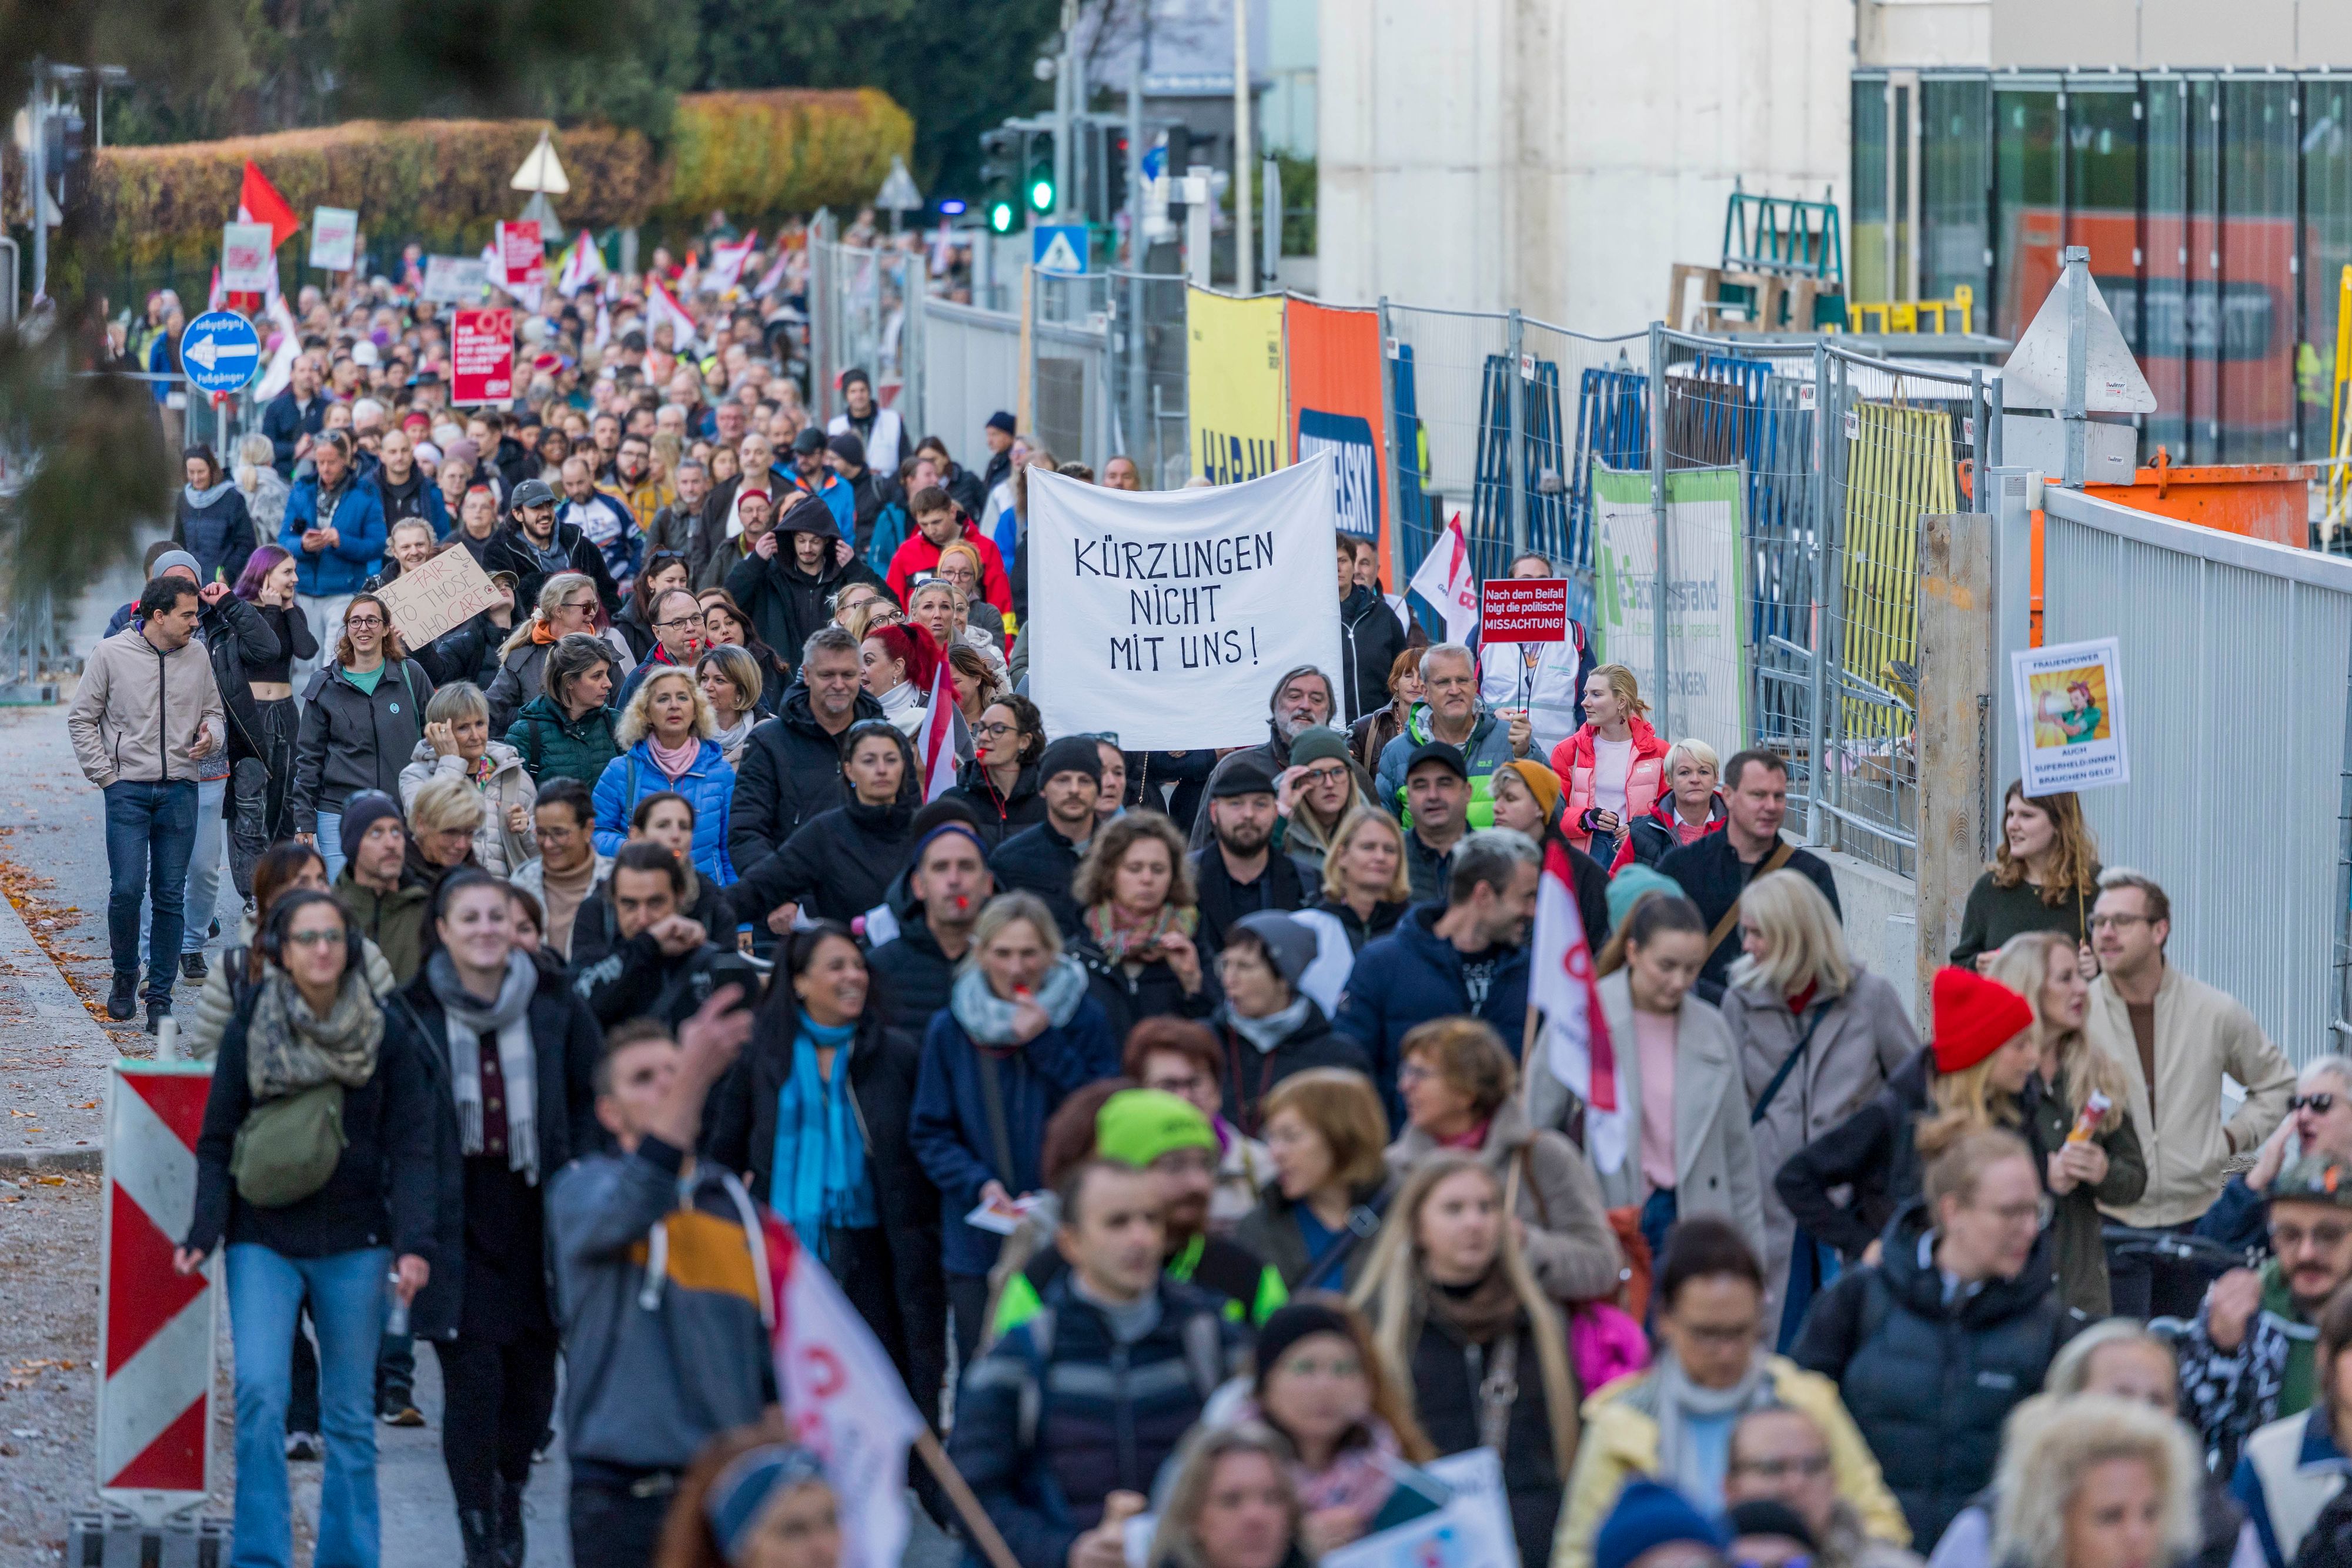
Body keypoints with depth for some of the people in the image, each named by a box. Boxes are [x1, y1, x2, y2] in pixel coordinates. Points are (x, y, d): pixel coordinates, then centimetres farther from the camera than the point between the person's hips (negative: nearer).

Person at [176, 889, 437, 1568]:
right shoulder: (249, 1032, 2)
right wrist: (203, 1231, -8)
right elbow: (216, 1142, 5)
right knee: (260, 1396, -14)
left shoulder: (388, 1035, 1)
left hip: (354, 1245, 0)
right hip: (264, 1241, 0)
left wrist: (413, 1243, -12)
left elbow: (412, 1148, 0)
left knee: (350, 1415, 5)